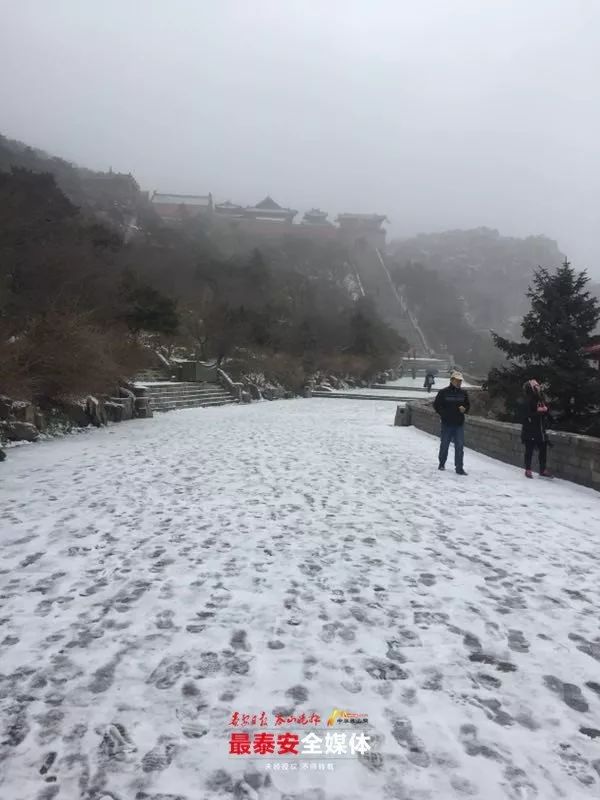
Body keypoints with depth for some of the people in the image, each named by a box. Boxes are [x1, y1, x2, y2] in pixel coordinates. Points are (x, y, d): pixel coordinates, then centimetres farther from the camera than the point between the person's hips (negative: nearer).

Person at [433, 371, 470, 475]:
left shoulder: (463, 393, 6)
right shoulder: (443, 392, -6)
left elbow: (468, 405, 17)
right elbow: (436, 405, -1)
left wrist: (464, 409, -5)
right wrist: (443, 413, -13)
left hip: (459, 424, 3)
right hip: (446, 423, -2)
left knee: (460, 446, -2)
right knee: (444, 445, 10)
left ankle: (459, 468, 1)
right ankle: (442, 464, 29)